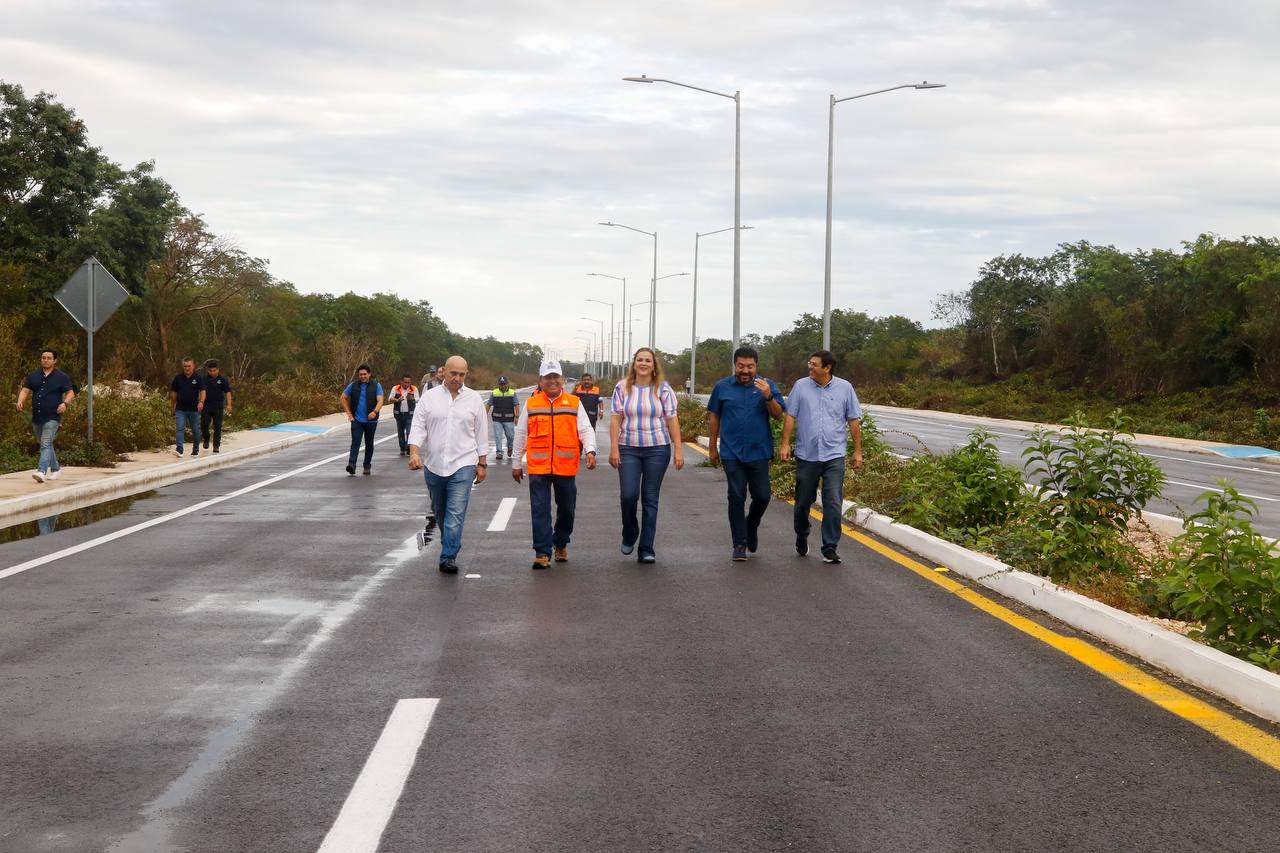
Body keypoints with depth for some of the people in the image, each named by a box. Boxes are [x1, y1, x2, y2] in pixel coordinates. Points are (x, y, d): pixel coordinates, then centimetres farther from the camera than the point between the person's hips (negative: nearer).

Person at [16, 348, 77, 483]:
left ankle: (42, 471, -27)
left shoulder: (62, 377, 1)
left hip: (52, 417, -5)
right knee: (45, 445, 17)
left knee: (46, 444, -17)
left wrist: (65, 403, -20)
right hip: (36, 417, 5)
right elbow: (25, 390, 7)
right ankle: (55, 469, 33)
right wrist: (20, 401, -14)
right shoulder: (33, 376, 11)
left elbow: (71, 393, 0)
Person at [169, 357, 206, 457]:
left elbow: (202, 391, -11)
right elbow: (173, 392, 12)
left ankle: (195, 450, 24)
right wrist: (173, 405, 13)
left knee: (196, 430, 10)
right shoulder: (178, 378, 4)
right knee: (179, 429, -13)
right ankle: (179, 449, -22)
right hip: (180, 409, 0)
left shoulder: (199, 378, -2)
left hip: (194, 409, 0)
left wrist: (201, 402, -28)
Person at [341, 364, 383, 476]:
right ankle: (351, 465, -25)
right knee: (355, 442, -13)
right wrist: (349, 413, 4)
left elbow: (380, 401, -11)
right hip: (356, 420, 0)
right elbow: (343, 398, 12)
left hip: (371, 420, 0)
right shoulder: (353, 385, 3)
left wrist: (375, 411, -30)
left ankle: (367, 466, 23)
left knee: (369, 444, 10)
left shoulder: (376, 385, 0)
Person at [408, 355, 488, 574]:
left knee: (456, 513, -13)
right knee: (440, 512, 14)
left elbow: (481, 433, 9)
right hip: (434, 464, 2)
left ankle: (448, 557, -15)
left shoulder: (474, 398, 5)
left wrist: (482, 464, 7)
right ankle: (450, 546, 32)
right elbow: (418, 427, 1)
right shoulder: (429, 397, 5)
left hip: (463, 465, -2)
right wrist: (414, 452, -15)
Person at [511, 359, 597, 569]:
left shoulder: (574, 403, 6)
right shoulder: (531, 404, 7)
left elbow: (586, 429, 3)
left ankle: (561, 544, 32)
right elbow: (521, 435, 13)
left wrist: (590, 450, -15)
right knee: (540, 510, -5)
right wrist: (516, 463, 14)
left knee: (566, 509, 11)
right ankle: (542, 552, -1)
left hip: (566, 467, 1)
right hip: (538, 467, -1)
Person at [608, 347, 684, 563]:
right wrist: (614, 448, -6)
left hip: (657, 448, 0)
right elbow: (615, 418, 1)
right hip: (628, 448, 0)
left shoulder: (663, 389, 3)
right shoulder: (623, 387, 4)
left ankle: (646, 549, 6)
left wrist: (678, 449, -5)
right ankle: (629, 535, 19)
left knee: (650, 499, 2)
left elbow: (672, 420, 1)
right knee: (628, 495, -10)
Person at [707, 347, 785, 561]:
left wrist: (768, 397, -22)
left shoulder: (767, 386, 2)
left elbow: (778, 415, -4)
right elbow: (714, 417, 10)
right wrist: (712, 448, 10)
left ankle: (751, 526, 33)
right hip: (732, 454, 0)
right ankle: (739, 544, 6)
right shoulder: (722, 387, 4)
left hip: (759, 452, 0)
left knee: (762, 496, 3)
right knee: (736, 498, 0)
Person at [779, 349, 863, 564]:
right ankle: (802, 538, 36)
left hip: (834, 456, -1)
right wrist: (785, 444, -3)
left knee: (833, 503, -8)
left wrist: (858, 451, 3)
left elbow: (854, 421, 5)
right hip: (806, 455, 1)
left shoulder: (844, 388, 1)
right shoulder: (801, 386, 2)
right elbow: (790, 417, 4)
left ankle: (830, 548, -2)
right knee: (803, 502, 12)